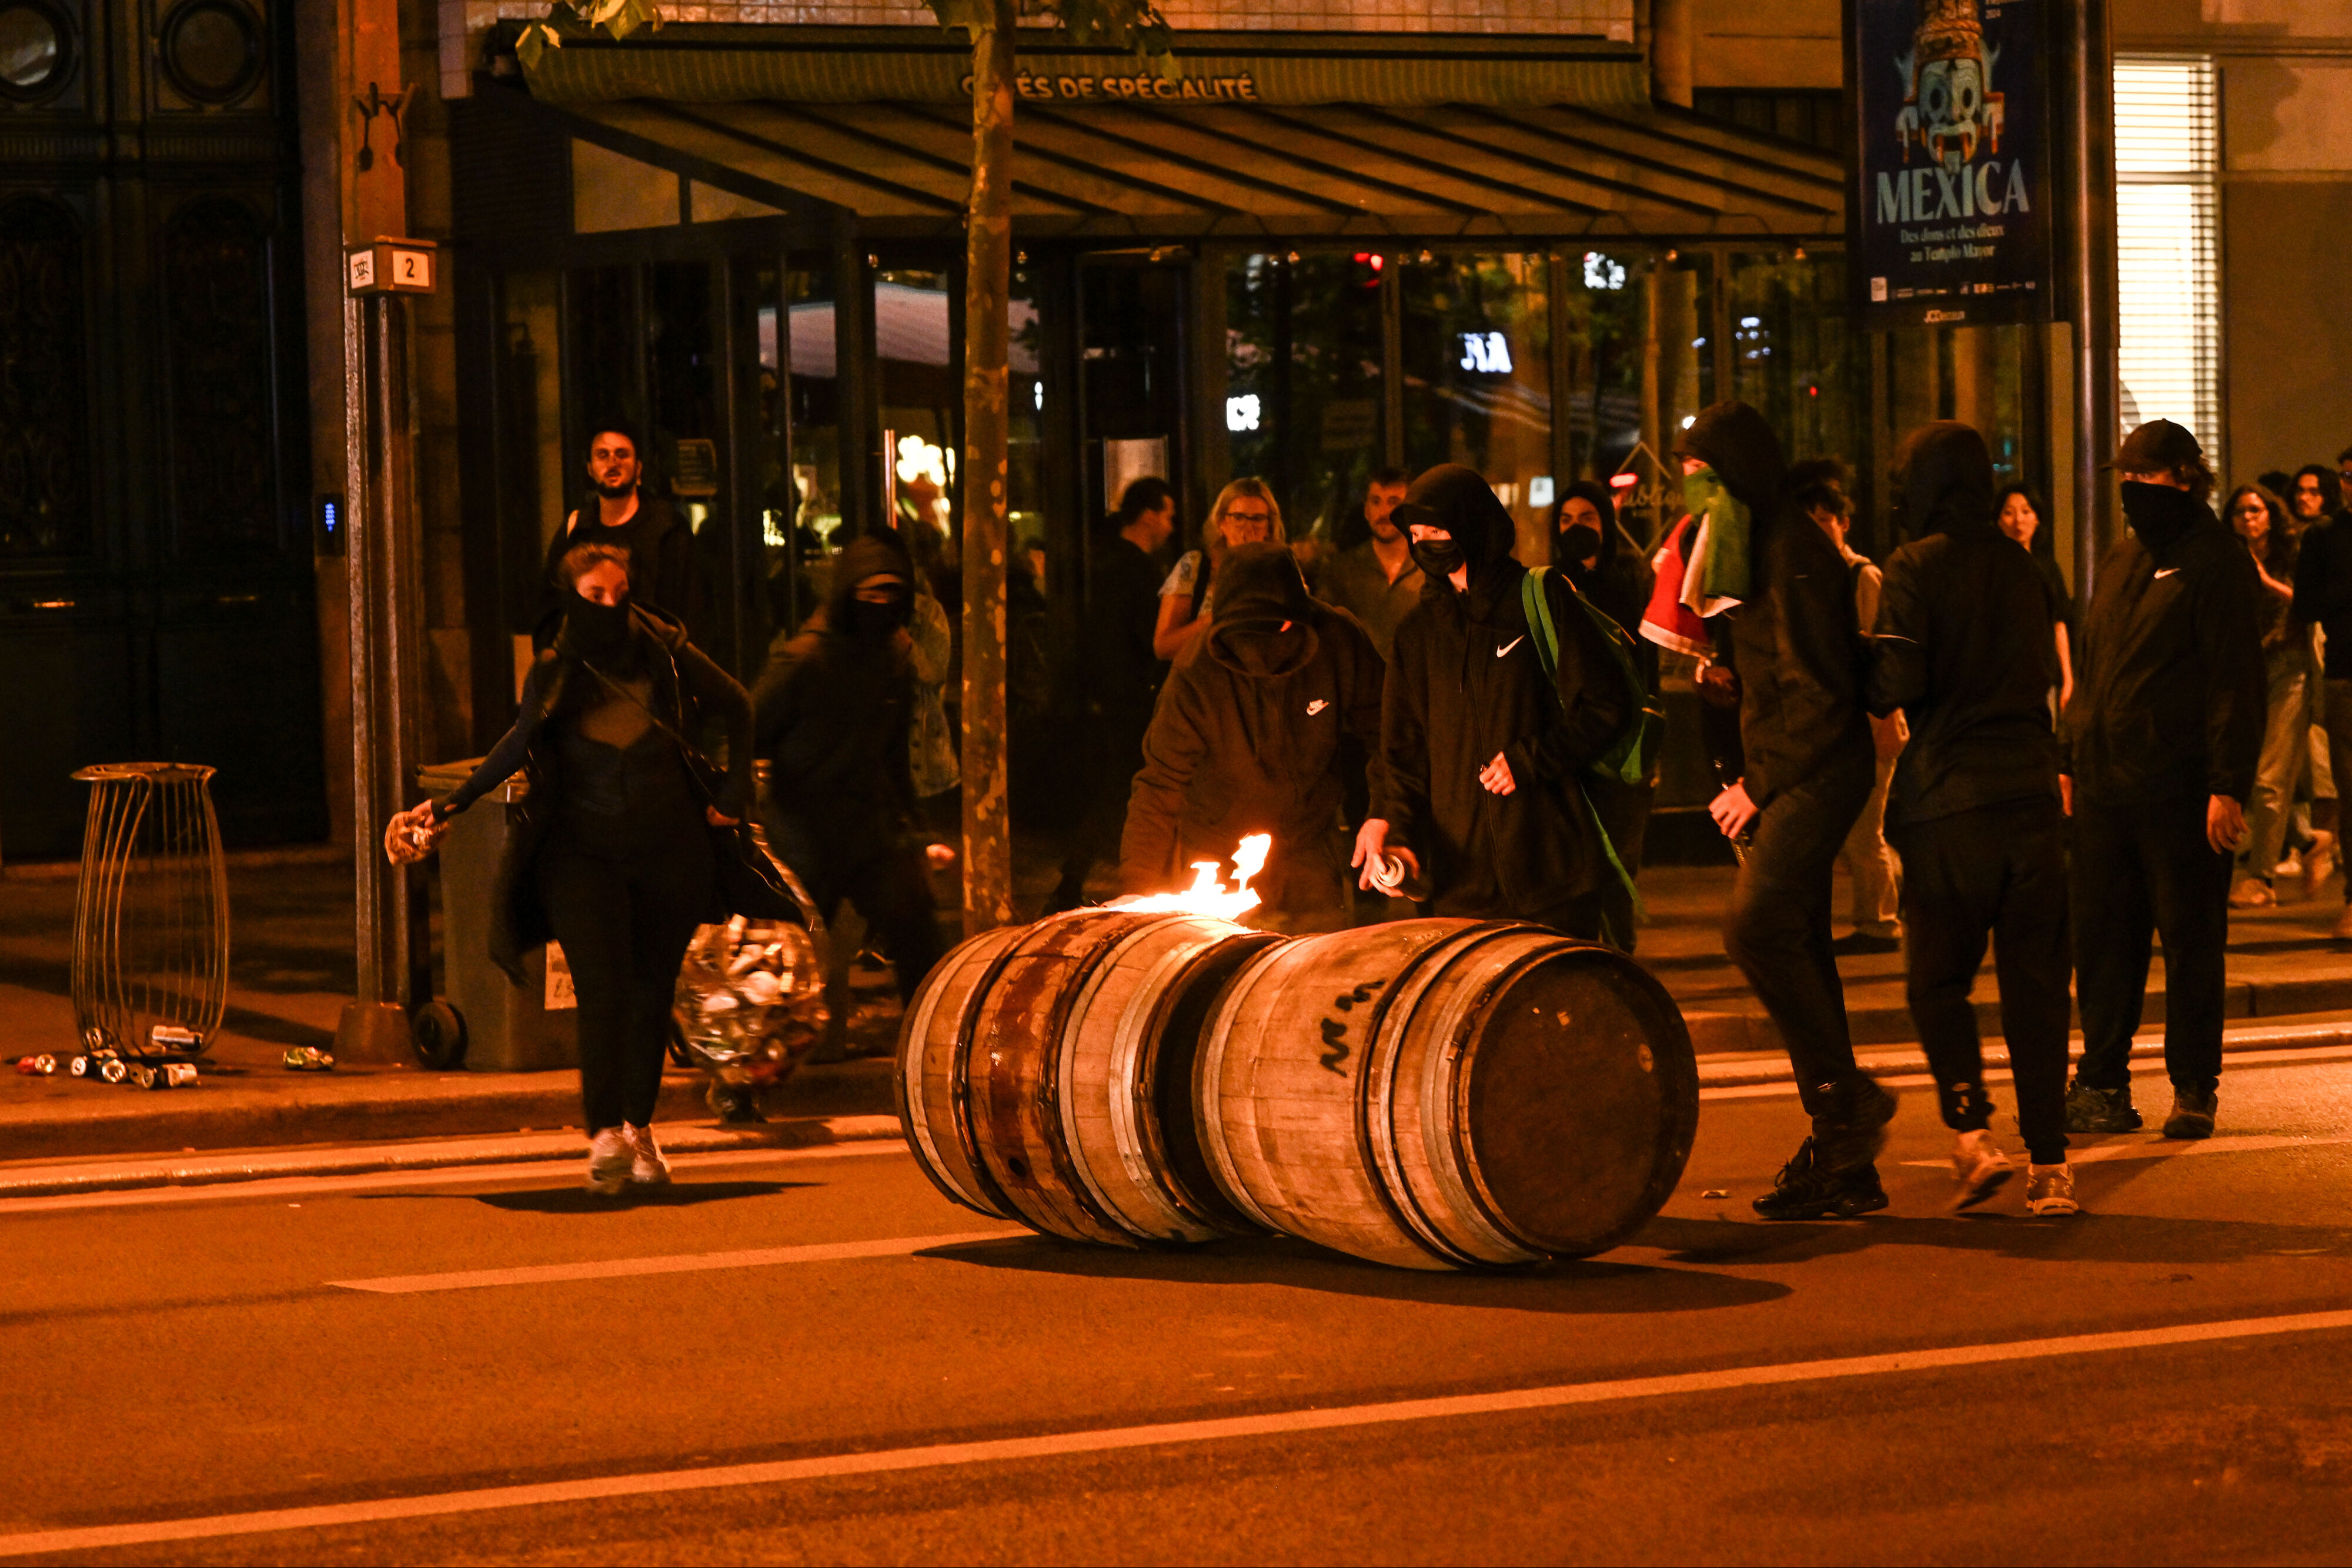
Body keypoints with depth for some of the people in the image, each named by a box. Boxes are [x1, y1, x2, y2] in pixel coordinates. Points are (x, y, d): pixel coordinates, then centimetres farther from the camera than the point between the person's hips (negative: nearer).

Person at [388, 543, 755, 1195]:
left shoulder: (664, 654, -5)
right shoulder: (553, 677, -5)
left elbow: (736, 706, 11)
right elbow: (519, 745, 10)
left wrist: (736, 791, 6)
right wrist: (449, 805, 6)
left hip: (667, 851, 2)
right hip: (584, 853, -1)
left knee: (653, 992, 6)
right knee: (603, 991, -15)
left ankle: (640, 1127, 21)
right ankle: (606, 1136, -18)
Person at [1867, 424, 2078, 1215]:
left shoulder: (1916, 568, -6)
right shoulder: (2022, 566, 11)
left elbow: (1896, 685, -14)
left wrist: (1867, 669, 6)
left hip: (1949, 800, -4)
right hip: (2031, 789, 4)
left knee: (1937, 980, 9)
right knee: (2036, 982, 6)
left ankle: (1971, 1135, -6)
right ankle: (2049, 1163, 3)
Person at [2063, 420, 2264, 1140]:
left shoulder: (2217, 563, -7)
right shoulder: (2121, 559, 17)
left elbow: (2235, 680, -12)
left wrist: (2229, 787, -18)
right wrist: (2072, 758, 17)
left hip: (2179, 792, -7)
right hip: (2105, 785, 7)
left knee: (2190, 939, 1)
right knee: (2100, 939, 8)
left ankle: (2194, 1090, 8)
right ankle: (2102, 1085, 16)